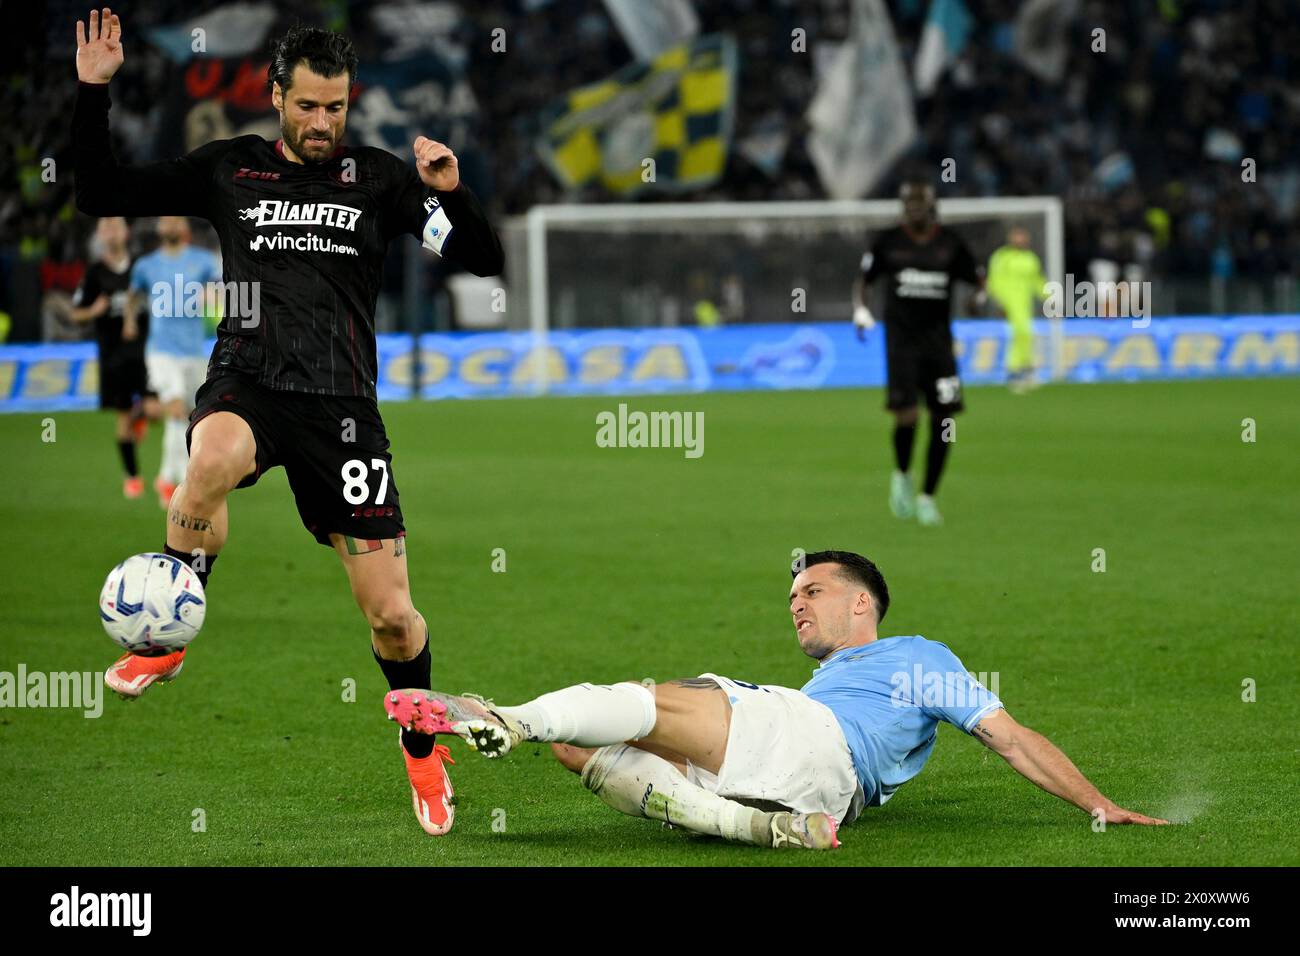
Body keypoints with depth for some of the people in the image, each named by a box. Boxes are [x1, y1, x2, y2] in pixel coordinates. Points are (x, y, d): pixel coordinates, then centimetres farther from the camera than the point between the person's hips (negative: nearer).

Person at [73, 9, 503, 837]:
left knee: (392, 615, -3)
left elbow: (484, 261, 5)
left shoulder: (378, 178, 8)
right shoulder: (230, 169, 10)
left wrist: (452, 194, -14)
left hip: (342, 404, 0)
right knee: (213, 457, -40)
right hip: (247, 386, 0)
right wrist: (93, 94, 1)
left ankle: (422, 745, 27)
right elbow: (103, 195, 13)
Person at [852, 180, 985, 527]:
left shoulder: (949, 242, 5)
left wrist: (979, 294, -7)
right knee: (906, 414, -17)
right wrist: (860, 310, -5)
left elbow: (976, 275, 15)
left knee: (943, 419, -2)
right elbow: (864, 278, 13)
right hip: (901, 338, -2)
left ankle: (927, 497, 13)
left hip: (938, 338, 2)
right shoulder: (889, 241, 3)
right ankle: (901, 476, 14)